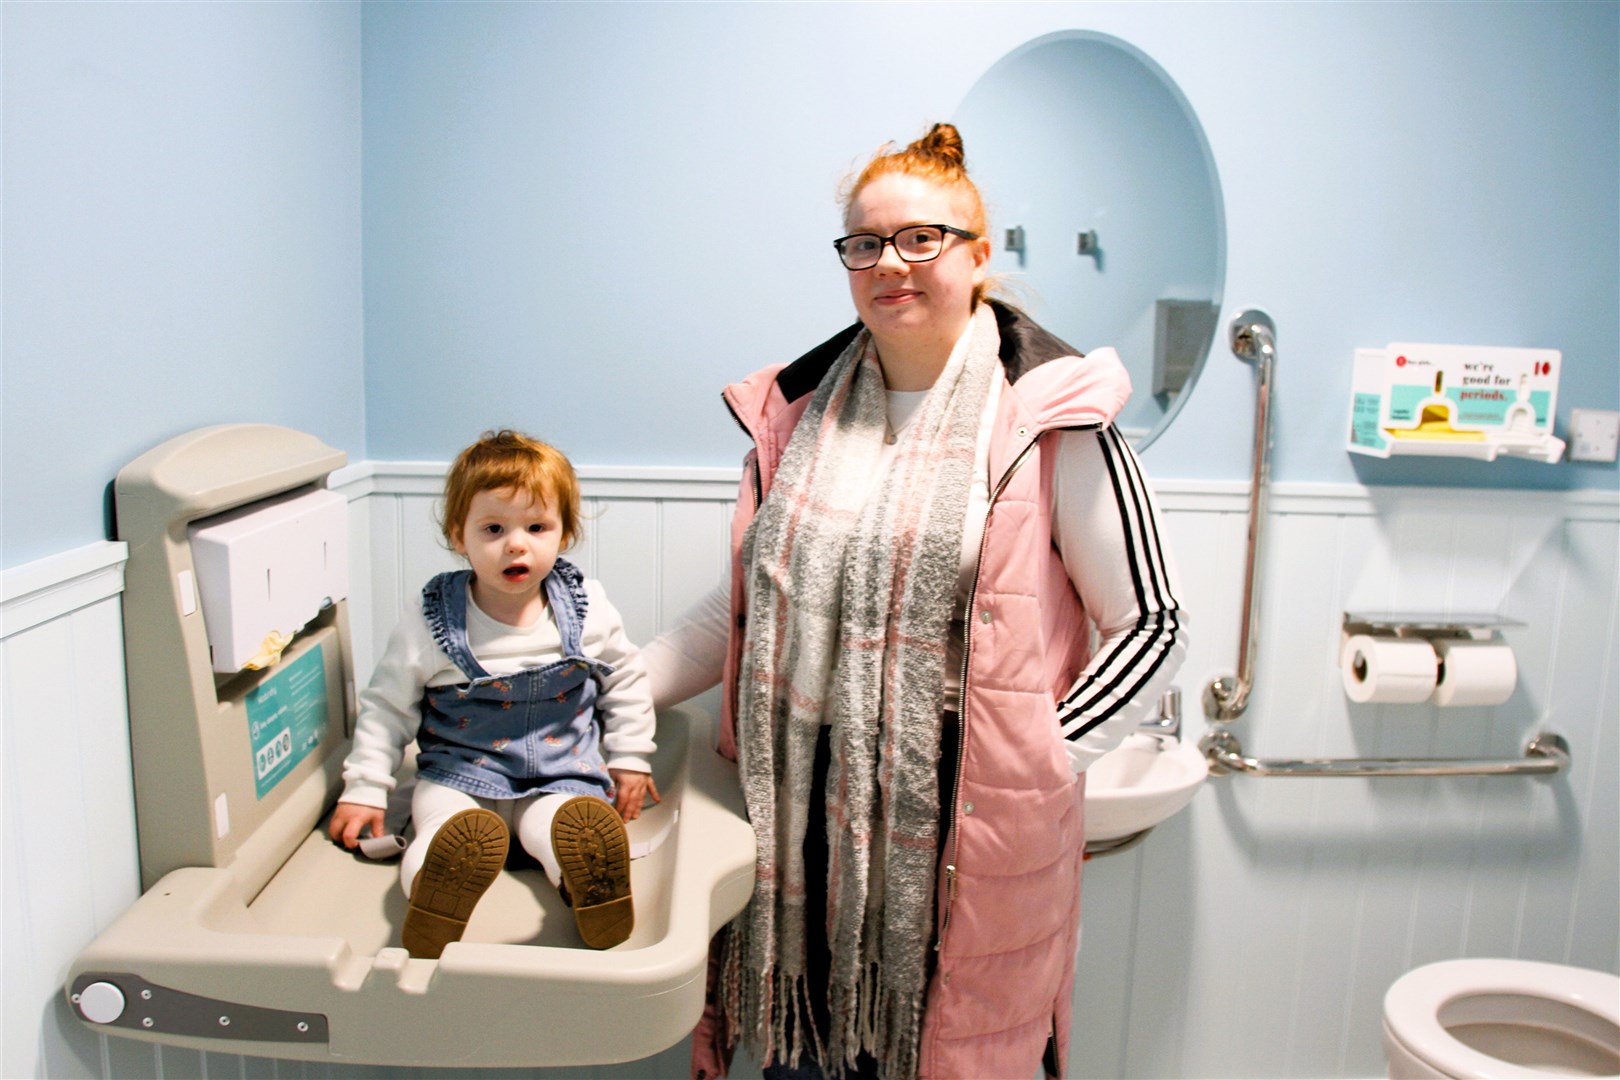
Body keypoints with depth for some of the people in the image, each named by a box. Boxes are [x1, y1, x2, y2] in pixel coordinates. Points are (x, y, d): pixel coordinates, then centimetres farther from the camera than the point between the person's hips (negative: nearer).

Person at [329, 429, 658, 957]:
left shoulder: (588, 610, -4)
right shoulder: (430, 622, -7)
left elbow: (625, 679, 12)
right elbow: (387, 706, 4)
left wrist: (630, 758, 12)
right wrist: (364, 789, 2)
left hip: (561, 775, 1)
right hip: (458, 776, 0)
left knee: (569, 824, -30)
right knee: (446, 828, -30)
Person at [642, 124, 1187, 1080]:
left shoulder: (1050, 419, -7)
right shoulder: (800, 412, 7)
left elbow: (1152, 625, -4)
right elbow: (749, 606, 13)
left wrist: (1046, 760, -12)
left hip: (964, 826, -3)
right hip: (805, 815, 4)